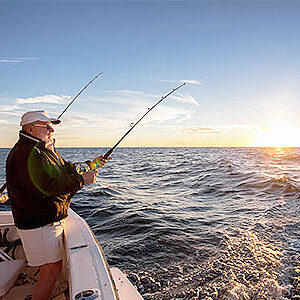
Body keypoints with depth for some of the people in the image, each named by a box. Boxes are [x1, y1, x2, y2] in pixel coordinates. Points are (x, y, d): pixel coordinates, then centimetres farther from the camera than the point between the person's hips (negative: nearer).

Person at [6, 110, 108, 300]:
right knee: (51, 272, 0)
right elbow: (47, 186, -29)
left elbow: (67, 169, 18)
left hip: (52, 220, 10)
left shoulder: (47, 149, 14)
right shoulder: (26, 153, -20)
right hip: (39, 225, -10)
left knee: (55, 266, 22)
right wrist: (82, 180, -23)